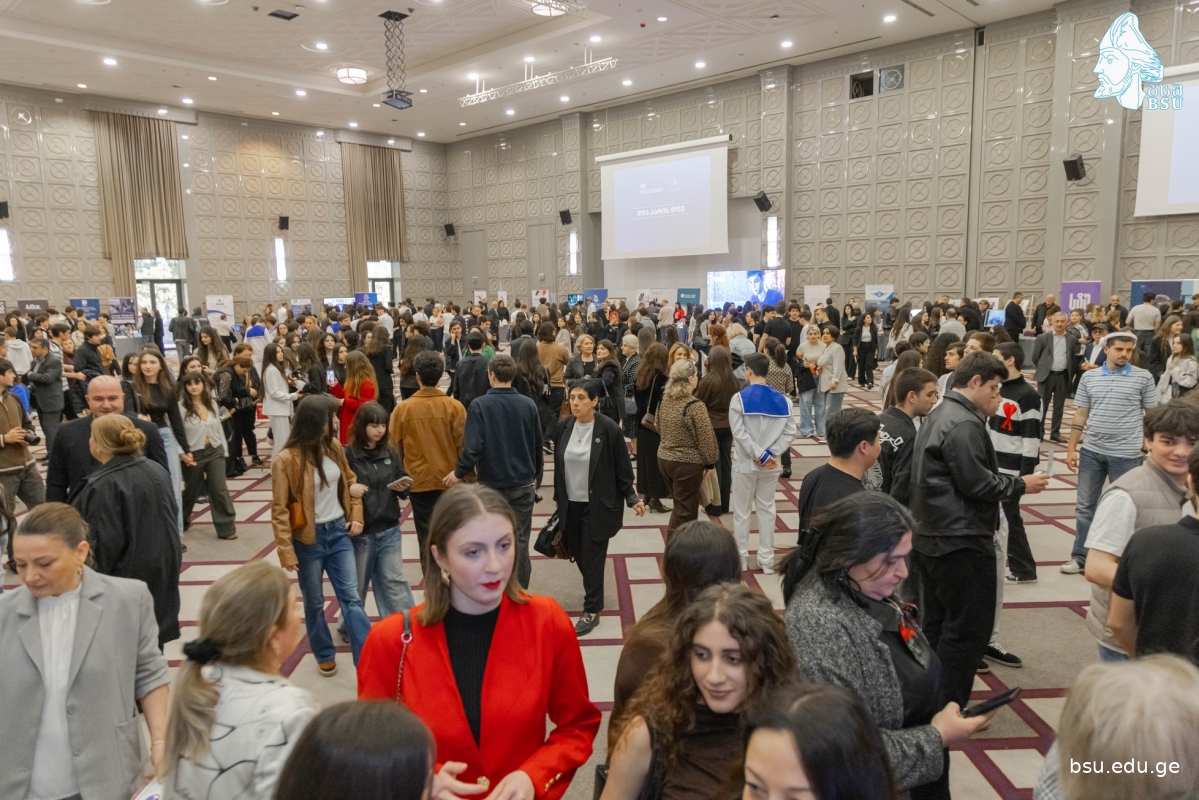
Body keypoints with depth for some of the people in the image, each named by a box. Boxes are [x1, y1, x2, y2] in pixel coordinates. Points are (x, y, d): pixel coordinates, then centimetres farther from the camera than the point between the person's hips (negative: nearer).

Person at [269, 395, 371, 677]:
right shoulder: (286, 460, -17)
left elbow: (349, 482, 13)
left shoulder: (334, 447, -1)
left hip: (339, 532, 4)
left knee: (351, 598, 3)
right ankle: (324, 656, 34)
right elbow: (279, 510, -14)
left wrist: (356, 516, 4)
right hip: (308, 539, -4)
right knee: (314, 603, 13)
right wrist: (286, 551, -14)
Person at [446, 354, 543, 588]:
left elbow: (473, 446, -18)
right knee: (520, 542, 9)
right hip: (523, 484, 2)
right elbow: (538, 446, 7)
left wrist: (459, 472, -2)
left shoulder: (480, 405, -12)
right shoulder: (528, 404, -1)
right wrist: (536, 476, 21)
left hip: (491, 484, -2)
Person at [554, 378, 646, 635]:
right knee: (577, 553, 15)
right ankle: (594, 593, 41)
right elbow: (559, 466, 8)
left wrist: (632, 498, -8)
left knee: (592, 557, 1)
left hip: (598, 505, -5)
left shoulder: (609, 430, -15)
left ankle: (591, 610, 15)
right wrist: (558, 498, 13)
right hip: (571, 504, 5)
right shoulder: (564, 427, -2)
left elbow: (622, 469, -7)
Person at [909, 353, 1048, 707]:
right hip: (961, 543, -11)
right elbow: (977, 483, -20)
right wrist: (1020, 485, -6)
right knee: (969, 628, 1)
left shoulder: (941, 415, 15)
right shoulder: (964, 425, -18)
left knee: (937, 624, 18)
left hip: (931, 538, 11)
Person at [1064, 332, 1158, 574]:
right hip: (1091, 451, 3)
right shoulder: (1089, 377, 4)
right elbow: (1080, 415, 7)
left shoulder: (1143, 378, -3)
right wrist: (1072, 448, 4)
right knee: (1085, 506, 9)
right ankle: (1080, 557, 20)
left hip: (1126, 454, -3)